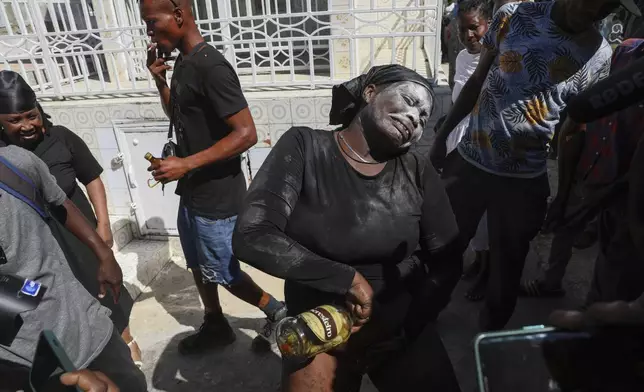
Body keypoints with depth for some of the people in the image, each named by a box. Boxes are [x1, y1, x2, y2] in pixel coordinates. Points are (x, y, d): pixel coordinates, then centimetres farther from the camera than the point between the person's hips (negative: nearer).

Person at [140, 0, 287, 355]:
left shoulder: (211, 66, -21)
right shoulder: (183, 62, 7)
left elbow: (246, 134, -26)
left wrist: (186, 164, -26)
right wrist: (159, 80, 4)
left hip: (216, 197, -9)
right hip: (192, 192, 9)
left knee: (223, 273, 7)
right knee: (199, 266, 21)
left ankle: (279, 313, 28)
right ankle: (215, 326, 42)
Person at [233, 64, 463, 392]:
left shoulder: (419, 174, -7)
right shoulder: (304, 148, -13)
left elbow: (447, 264, -1)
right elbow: (251, 238, -22)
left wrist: (403, 326, -10)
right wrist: (348, 279, -21)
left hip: (402, 329, 2)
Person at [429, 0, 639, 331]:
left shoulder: (599, 56, -1)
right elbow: (476, 83, 5)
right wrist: (442, 136, 5)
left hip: (524, 180, 0)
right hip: (468, 160, 1)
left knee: (506, 271, 10)